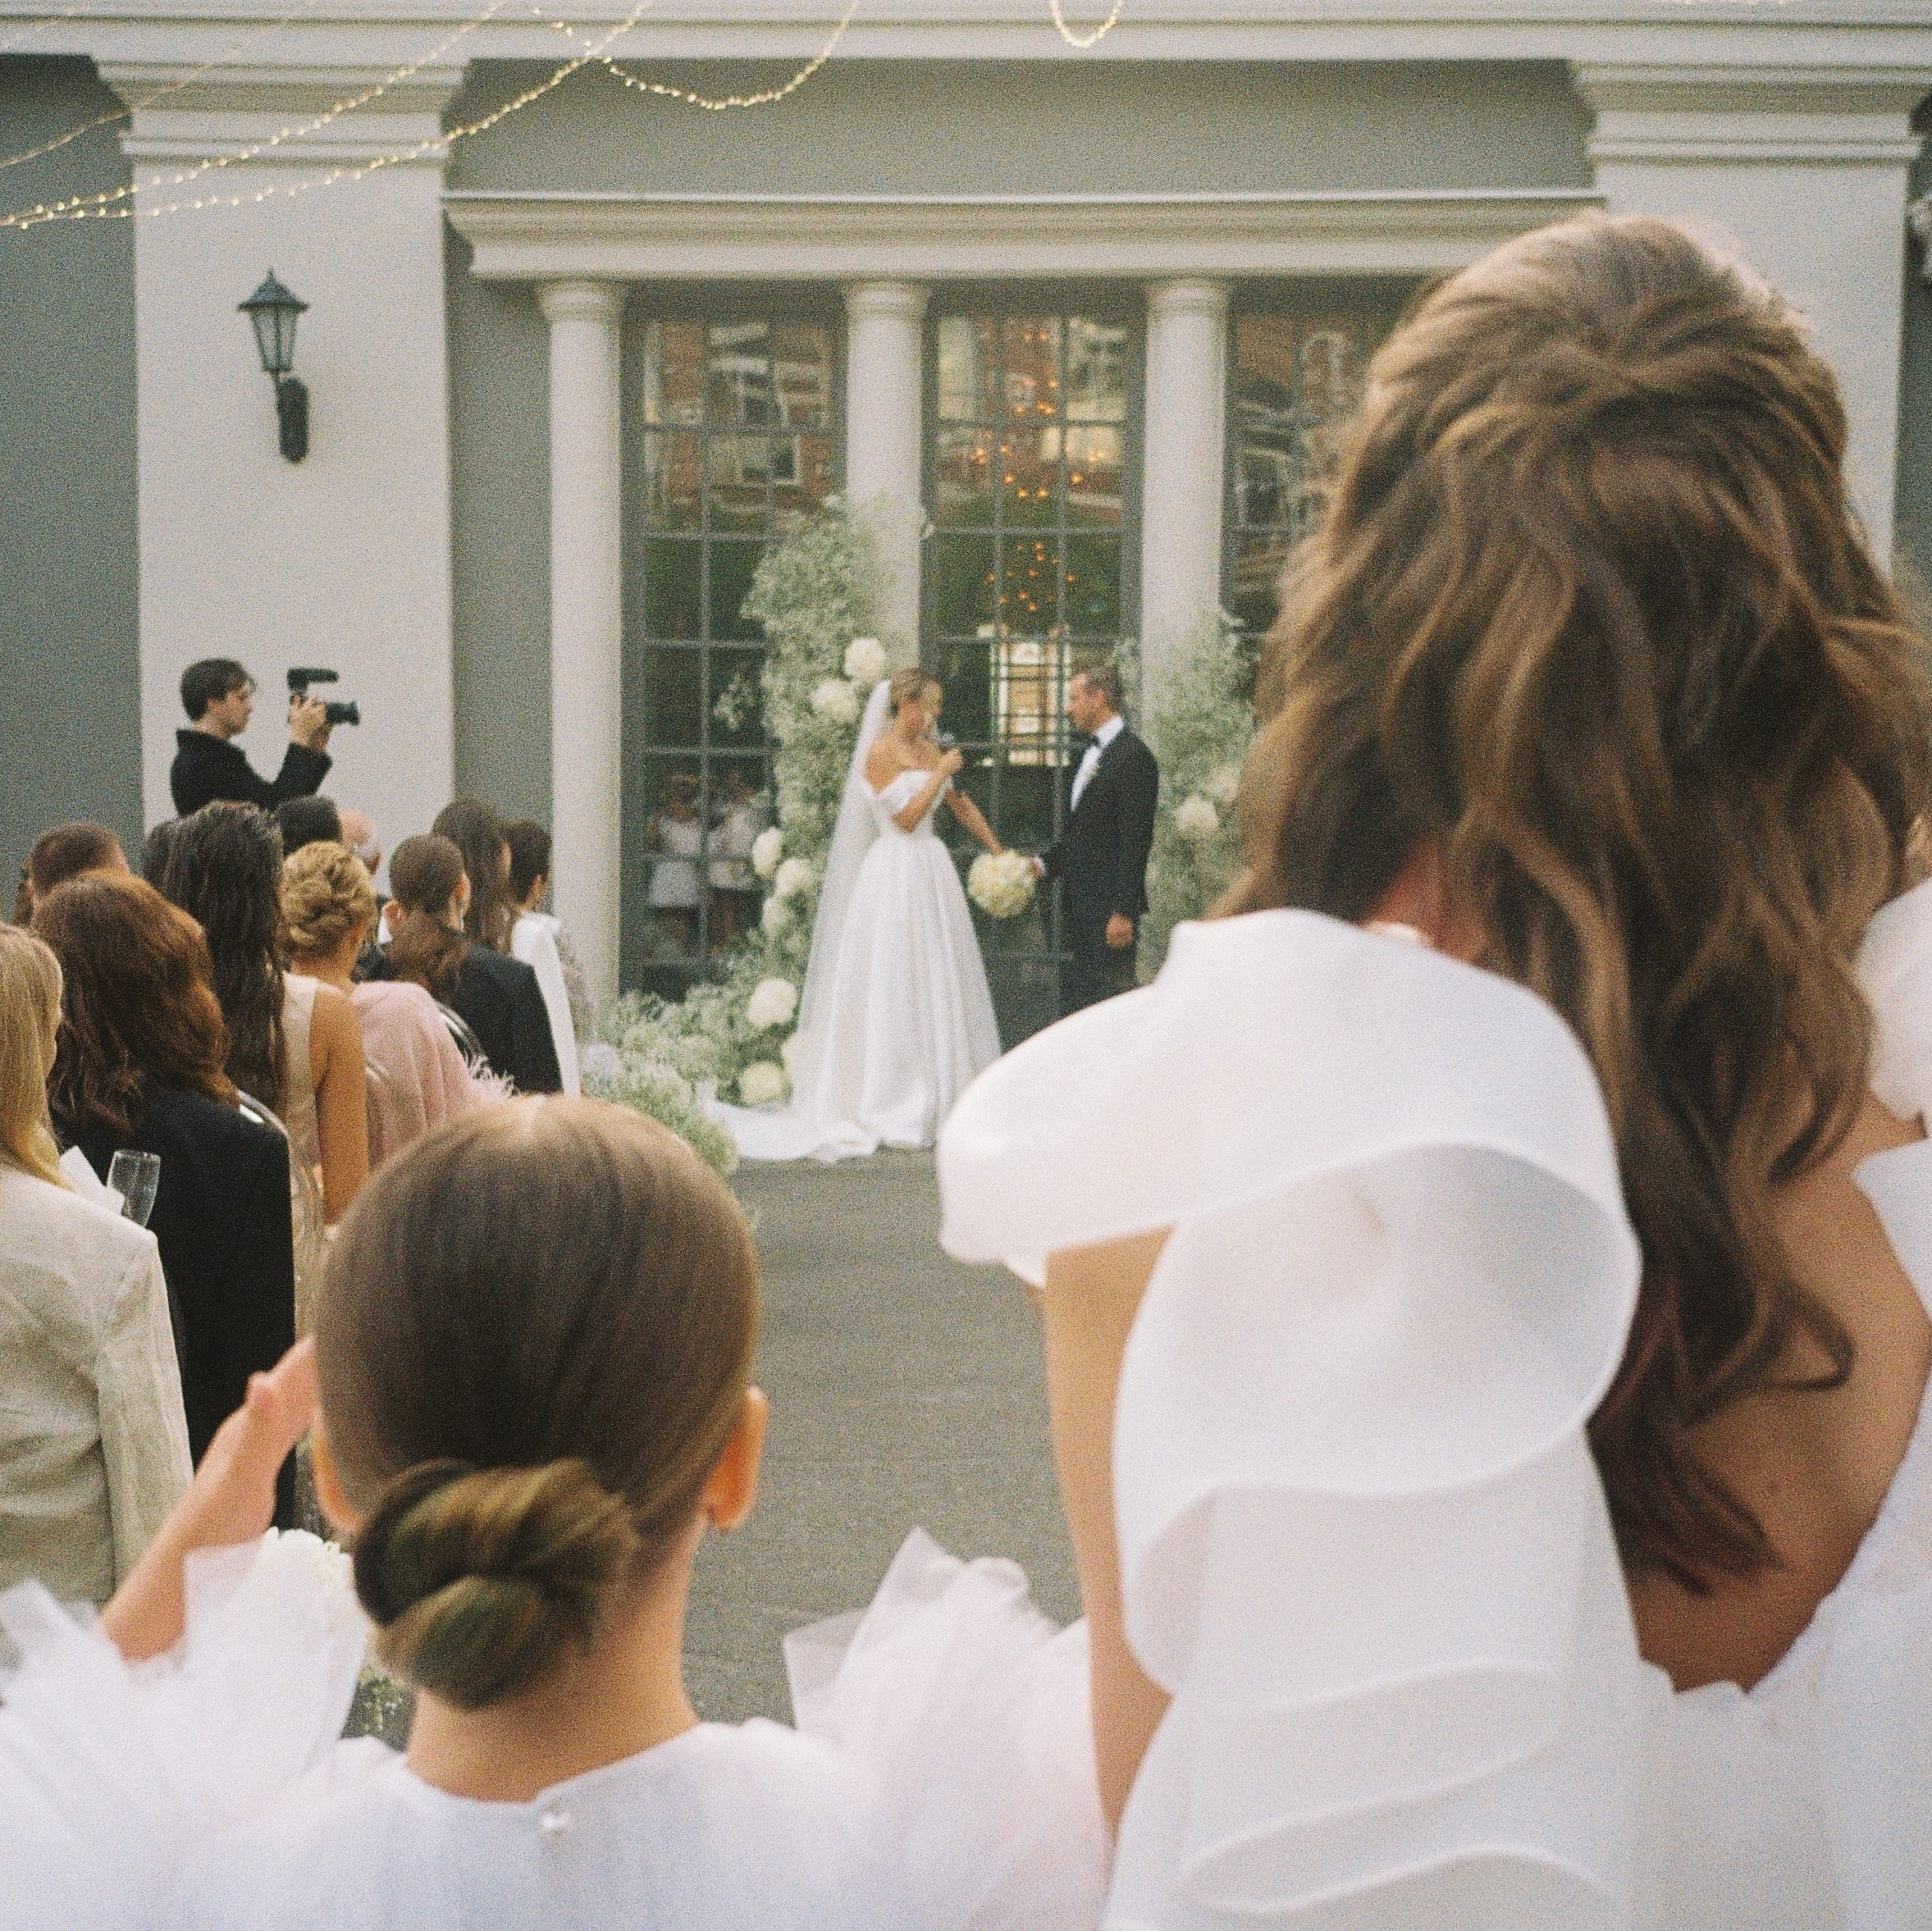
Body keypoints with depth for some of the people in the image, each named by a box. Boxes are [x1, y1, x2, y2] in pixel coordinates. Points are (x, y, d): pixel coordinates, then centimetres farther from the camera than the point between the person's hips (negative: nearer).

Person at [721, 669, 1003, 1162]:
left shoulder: (929, 749, 13)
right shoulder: (880, 753, -10)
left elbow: (962, 805, 20)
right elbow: (906, 816, -15)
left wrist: (998, 852, 20)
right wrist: (941, 773, -10)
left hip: (932, 872, 8)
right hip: (897, 875, -8)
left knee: (937, 985, 7)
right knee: (895, 988, -5)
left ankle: (937, 1100, 14)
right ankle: (894, 1109, 0)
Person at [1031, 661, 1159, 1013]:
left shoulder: (1133, 756, -14)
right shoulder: (1090, 755, 16)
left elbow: (1135, 841, -18)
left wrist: (1123, 912, -21)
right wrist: (1043, 863, 7)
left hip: (1110, 906, -10)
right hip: (1081, 904, 10)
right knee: (1077, 1001, 11)